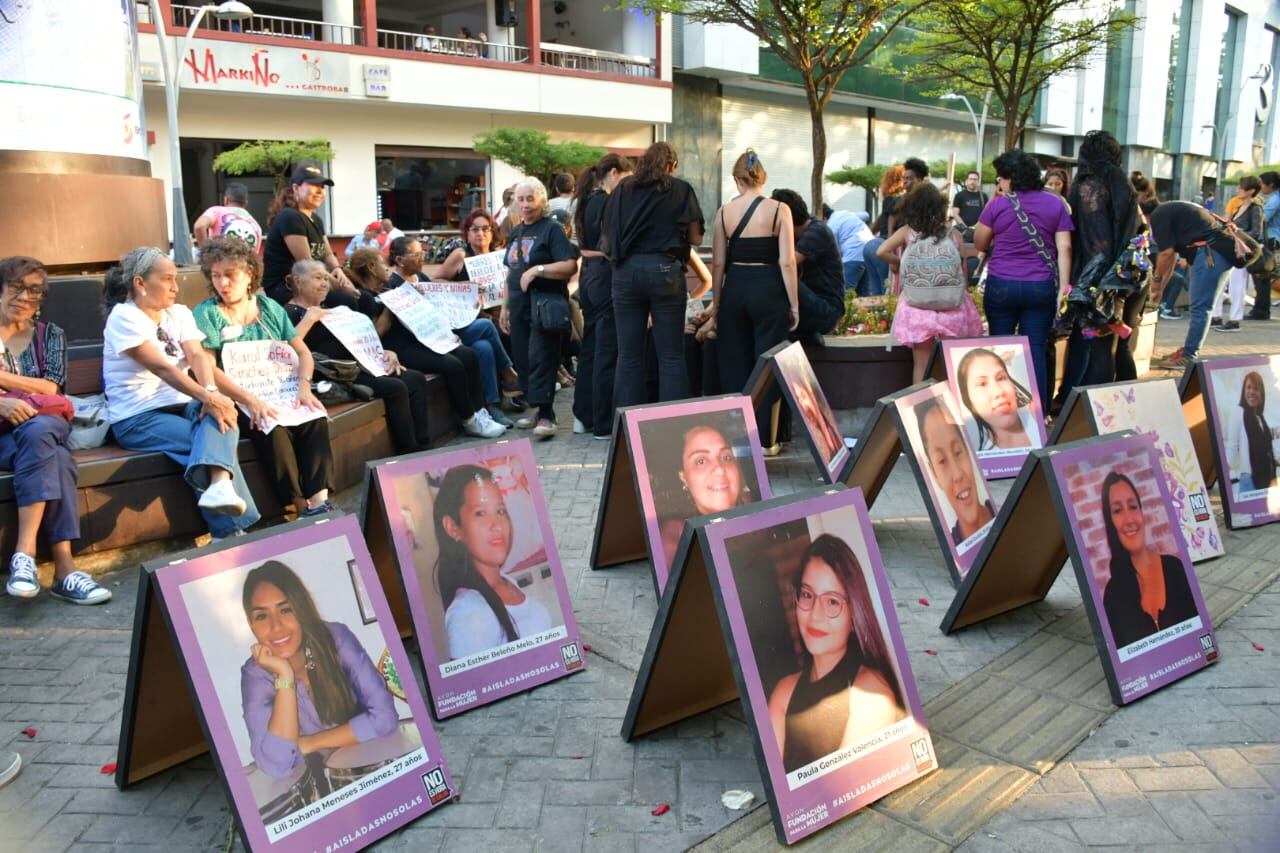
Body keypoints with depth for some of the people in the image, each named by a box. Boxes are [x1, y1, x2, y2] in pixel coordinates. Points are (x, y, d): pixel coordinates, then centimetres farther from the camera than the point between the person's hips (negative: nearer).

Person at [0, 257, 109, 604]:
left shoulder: (50, 334, 15)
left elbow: (50, 388, 2)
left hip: (45, 423, 1)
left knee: (37, 432, -37)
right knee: (54, 458, -34)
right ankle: (63, 567, -42)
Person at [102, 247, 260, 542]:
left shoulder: (180, 313, 12)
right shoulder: (124, 317, -8)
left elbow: (197, 356, -6)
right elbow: (161, 367, -21)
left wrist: (211, 393, -27)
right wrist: (207, 397, -34)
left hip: (181, 405, 5)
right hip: (138, 418, -5)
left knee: (220, 418, -30)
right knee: (216, 439, -28)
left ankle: (220, 486, -57)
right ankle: (232, 530, -28)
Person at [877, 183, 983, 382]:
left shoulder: (907, 231, 0)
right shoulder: (953, 234, 3)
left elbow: (881, 252, -9)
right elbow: (964, 272, 4)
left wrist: (901, 264, 7)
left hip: (918, 308, -1)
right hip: (952, 309, 1)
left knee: (921, 365, 8)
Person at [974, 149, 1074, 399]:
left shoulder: (998, 204, -3)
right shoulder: (1055, 203, 3)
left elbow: (979, 245, 8)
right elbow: (1064, 247, 0)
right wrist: (1064, 286, 2)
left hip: (1001, 285, -1)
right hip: (1041, 287, 1)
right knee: (1036, 351, 4)